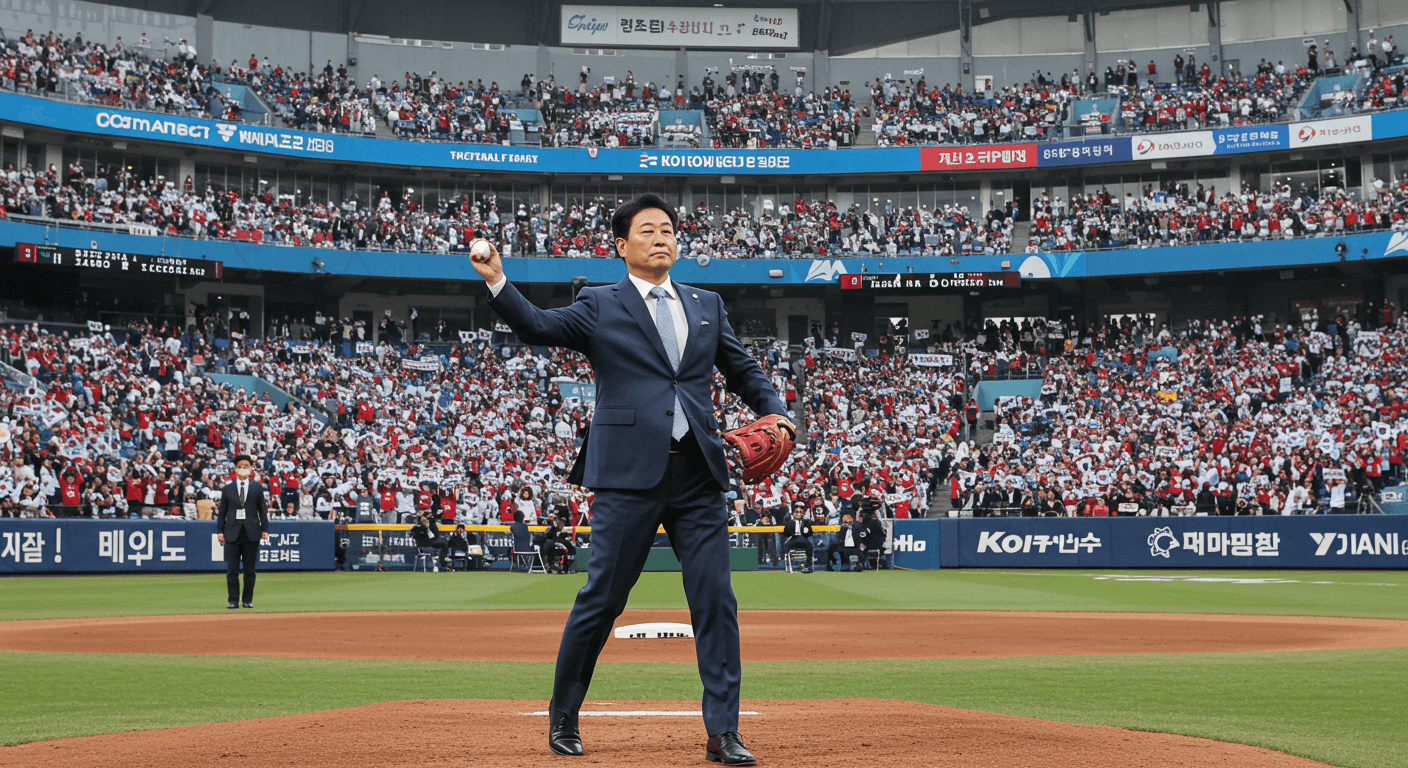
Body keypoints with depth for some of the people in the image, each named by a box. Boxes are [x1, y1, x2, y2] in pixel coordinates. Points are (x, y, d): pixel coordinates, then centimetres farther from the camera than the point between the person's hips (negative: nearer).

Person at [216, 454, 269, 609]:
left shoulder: (257, 488, 10)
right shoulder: (227, 489, 9)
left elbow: (263, 510, 11)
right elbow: (222, 512, 10)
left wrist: (265, 529, 3)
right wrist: (220, 531, 3)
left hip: (251, 533, 0)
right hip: (232, 533, 0)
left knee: (249, 570, 3)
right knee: (232, 570, -2)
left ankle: (248, 599, 10)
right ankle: (233, 600, 3)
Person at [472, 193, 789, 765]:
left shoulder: (707, 306, 18)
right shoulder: (600, 306, 6)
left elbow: (743, 370, 22)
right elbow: (539, 327, -8)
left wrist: (777, 413, 4)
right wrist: (497, 281, -25)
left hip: (698, 472, 4)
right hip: (629, 473, -3)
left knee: (715, 602, 0)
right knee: (601, 599, 1)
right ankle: (563, 714, 20)